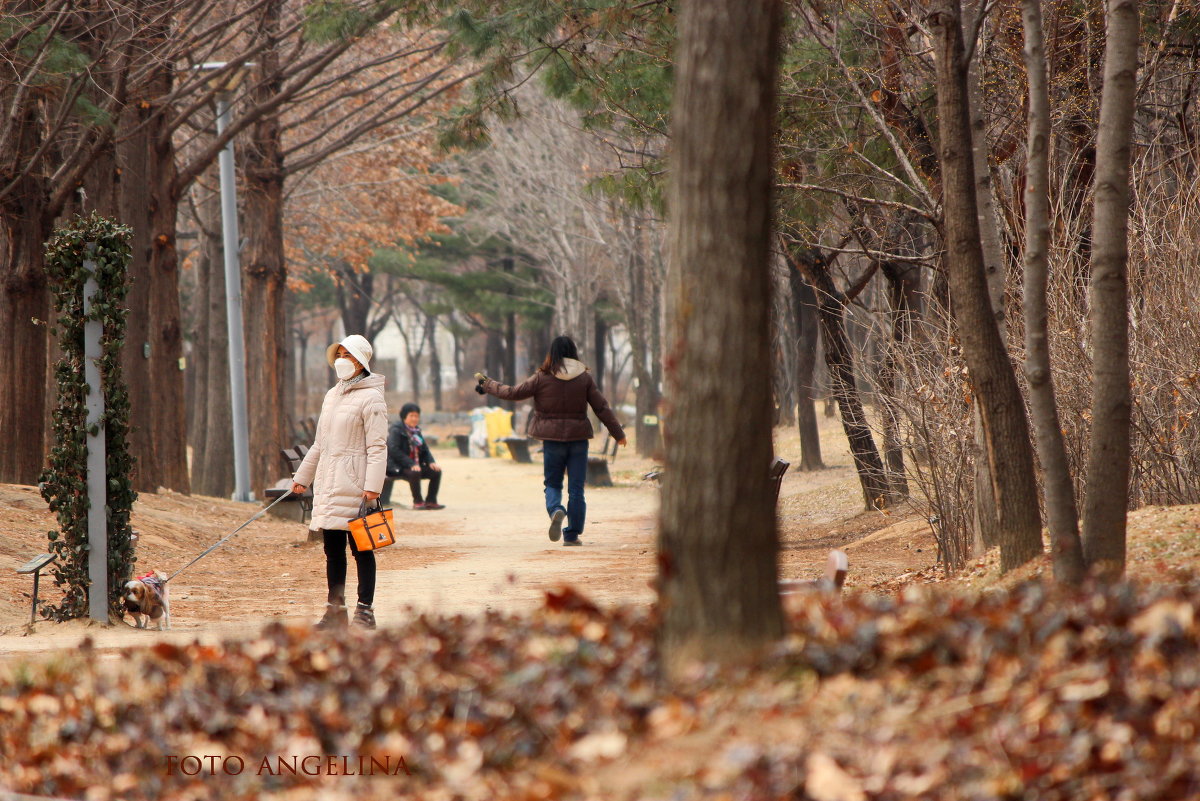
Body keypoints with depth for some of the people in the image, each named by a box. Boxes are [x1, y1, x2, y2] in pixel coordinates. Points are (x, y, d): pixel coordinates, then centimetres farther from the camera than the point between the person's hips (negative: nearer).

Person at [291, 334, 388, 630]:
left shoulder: (371, 398, -7)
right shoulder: (332, 396, 17)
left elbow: (377, 447, -12)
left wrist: (372, 486, -20)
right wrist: (302, 476, 27)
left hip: (355, 486, -8)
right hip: (328, 484, 8)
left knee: (360, 547, -4)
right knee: (333, 549, 9)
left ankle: (365, 610, 0)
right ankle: (335, 610, 13)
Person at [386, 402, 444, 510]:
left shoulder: (416, 431, 16)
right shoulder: (396, 430, -9)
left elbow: (425, 449, 16)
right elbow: (393, 450, -21)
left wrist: (431, 462, -6)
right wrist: (411, 464, -28)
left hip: (415, 464, 8)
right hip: (398, 468, -8)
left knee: (436, 471, -8)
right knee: (414, 473, -36)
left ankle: (431, 501, -2)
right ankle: (417, 502, -21)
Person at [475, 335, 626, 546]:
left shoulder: (542, 378, -5)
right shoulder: (584, 378, 0)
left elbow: (513, 393, 0)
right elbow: (602, 408, 3)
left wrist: (487, 385, 15)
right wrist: (618, 433, 11)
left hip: (553, 439, -1)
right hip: (578, 438, 1)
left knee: (553, 484, 12)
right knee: (576, 488, 7)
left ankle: (556, 511, -20)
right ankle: (572, 534, 6)